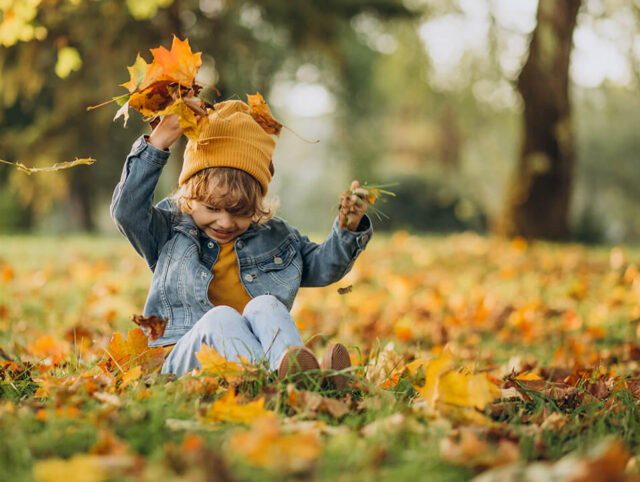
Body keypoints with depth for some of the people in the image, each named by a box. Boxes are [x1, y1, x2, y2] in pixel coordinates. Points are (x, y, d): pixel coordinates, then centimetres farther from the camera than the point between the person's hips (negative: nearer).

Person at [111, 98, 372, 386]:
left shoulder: (274, 237, 20)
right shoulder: (169, 233, 12)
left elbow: (321, 267, 22)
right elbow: (127, 210, -4)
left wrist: (348, 231, 2)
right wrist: (161, 139, -6)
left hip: (258, 347, 2)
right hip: (188, 357, -2)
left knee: (265, 305, -29)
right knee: (221, 317, -34)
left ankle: (301, 373, -60)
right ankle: (281, 374, -64)